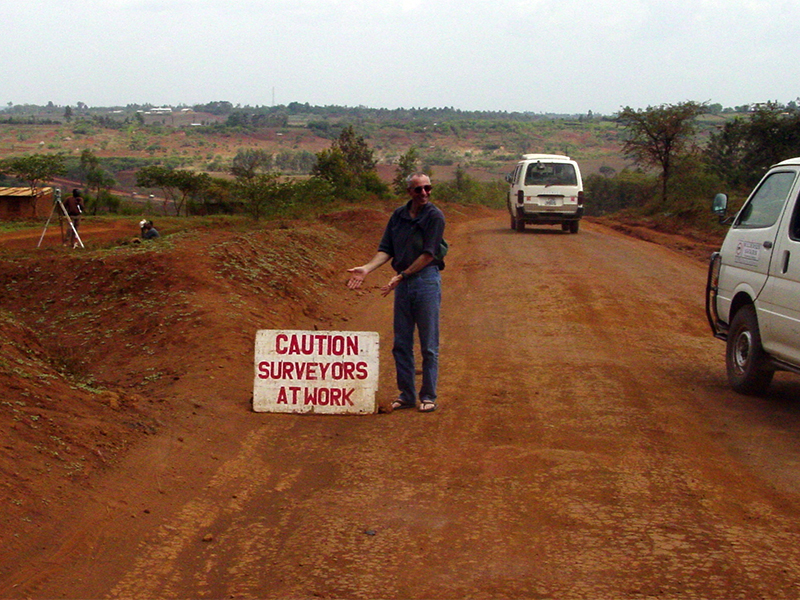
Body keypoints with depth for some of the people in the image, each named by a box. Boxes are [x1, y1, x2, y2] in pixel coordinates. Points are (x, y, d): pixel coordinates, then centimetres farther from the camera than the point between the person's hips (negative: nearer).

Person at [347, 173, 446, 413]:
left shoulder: (435, 216, -7)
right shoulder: (399, 215, 9)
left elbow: (428, 255, -11)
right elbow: (386, 249, 8)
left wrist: (402, 275, -14)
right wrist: (367, 268, -8)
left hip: (426, 280, -5)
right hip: (402, 283, 5)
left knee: (429, 345, 1)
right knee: (401, 344, 9)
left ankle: (428, 396, 10)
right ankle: (406, 395, 18)